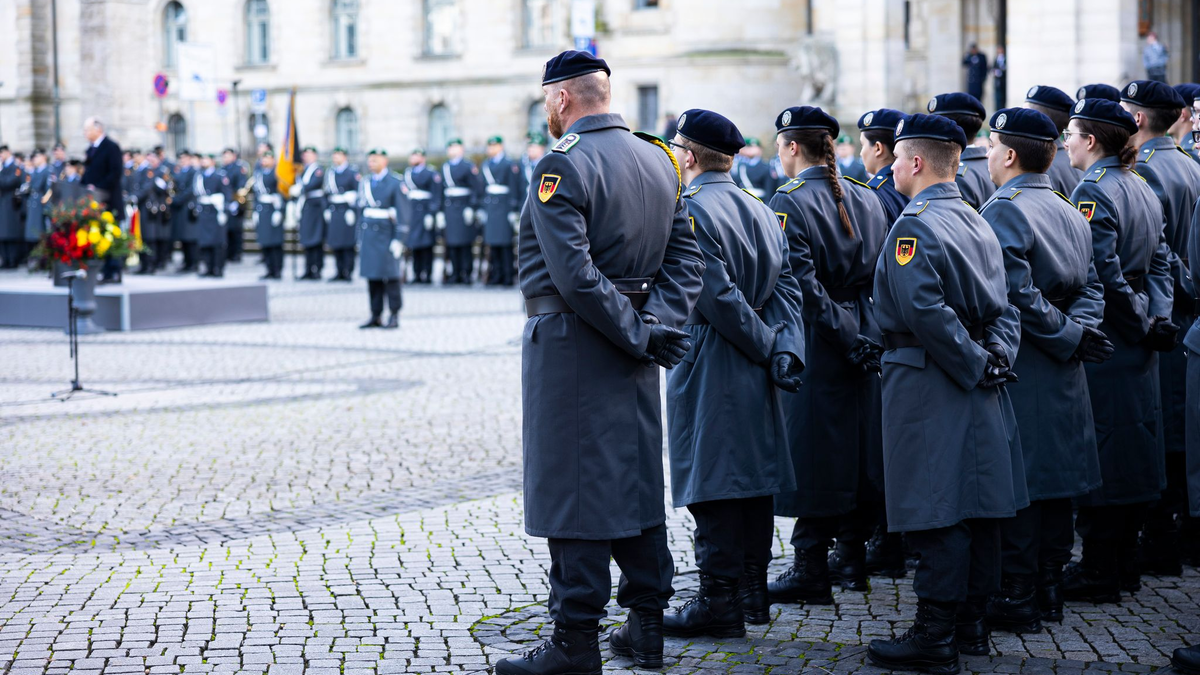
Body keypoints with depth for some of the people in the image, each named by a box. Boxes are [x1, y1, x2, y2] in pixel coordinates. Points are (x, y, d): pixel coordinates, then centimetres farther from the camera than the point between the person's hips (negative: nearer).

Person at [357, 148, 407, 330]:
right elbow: (358, 204, 20)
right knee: (372, 278, 6)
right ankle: (375, 317, 12)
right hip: (369, 236, 6)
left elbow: (401, 214, -8)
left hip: (386, 236, -5)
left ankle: (394, 316, 1)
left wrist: (399, 240, -13)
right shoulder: (365, 183, 14)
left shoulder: (394, 184, -4)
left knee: (391, 277, -4)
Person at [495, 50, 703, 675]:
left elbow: (574, 273, -23)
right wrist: (657, 322, -5)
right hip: (633, 355, 8)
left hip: (571, 343, -8)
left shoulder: (562, 166, -14)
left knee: (571, 485, -3)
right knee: (637, 477, 15)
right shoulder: (659, 161, 10)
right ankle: (647, 620, 22)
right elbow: (685, 256, 6)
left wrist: (635, 333, -15)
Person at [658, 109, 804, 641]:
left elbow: (717, 295, -19)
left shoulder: (689, 209, -13)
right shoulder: (759, 209, 12)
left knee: (712, 481, -4)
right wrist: (785, 350, -5)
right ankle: (752, 592, 20)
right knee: (752, 473, 13)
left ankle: (720, 601, -1)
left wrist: (767, 347, -10)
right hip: (753, 372, 8)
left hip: (708, 363, -8)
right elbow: (787, 287, 5)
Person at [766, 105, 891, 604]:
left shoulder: (789, 203, -12)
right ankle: (852, 555, 23)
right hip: (865, 335, 7)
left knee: (811, 452, -2)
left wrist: (844, 335, -12)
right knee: (858, 444, 14)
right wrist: (859, 332, 12)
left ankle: (812, 570, 0)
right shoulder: (867, 199, 10)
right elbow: (882, 274, 11)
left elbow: (801, 283, -19)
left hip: (816, 342, -7)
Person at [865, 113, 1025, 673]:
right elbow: (1004, 305, 11)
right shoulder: (977, 223, 14)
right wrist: (996, 355, -1)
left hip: (928, 384, -9)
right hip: (978, 392, 9)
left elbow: (925, 311, -24)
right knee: (976, 505, 12)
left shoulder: (914, 227, -14)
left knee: (936, 514, -6)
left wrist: (974, 365, -17)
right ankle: (970, 621, 21)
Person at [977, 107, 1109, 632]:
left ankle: (1016, 598, 0)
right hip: (1063, 373, 8)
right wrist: (1077, 331, -6)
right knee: (1054, 477, 13)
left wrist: (1068, 335, -13)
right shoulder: (1071, 214, 13)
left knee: (1016, 483, -4)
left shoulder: (1002, 212, -14)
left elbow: (1018, 295, -22)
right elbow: (1090, 287, 8)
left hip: (1019, 368, -8)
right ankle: (1049, 589, 21)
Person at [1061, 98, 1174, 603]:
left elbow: (1102, 273, -22)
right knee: (1132, 447, 14)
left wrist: (1141, 322, -12)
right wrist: (1157, 316, 1)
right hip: (1137, 349, 9)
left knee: (1097, 453, -3)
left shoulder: (1093, 192, -16)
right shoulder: (1142, 190, 12)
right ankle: (1124, 561, 24)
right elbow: (1160, 262, 10)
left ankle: (1098, 573, 3)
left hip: (1103, 340, -9)